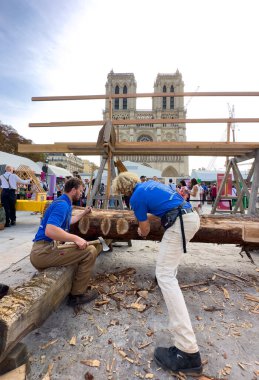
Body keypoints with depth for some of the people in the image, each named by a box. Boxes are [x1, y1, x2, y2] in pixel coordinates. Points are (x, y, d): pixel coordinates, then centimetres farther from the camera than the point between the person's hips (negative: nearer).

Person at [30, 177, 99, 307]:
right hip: (43, 252, -11)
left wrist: (83, 213, 39)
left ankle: (78, 284, 33)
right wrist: (76, 238, -27)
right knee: (90, 251, -16)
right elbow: (50, 231, -32)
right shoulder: (62, 204, -18)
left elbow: (67, 221, 36)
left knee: (82, 250, 27)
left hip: (44, 250, 11)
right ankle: (77, 294, -2)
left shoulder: (64, 203, 16)